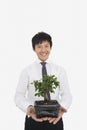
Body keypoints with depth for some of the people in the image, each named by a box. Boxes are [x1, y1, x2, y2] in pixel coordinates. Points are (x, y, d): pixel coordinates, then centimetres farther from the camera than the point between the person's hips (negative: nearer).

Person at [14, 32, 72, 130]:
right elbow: (19, 95, -7)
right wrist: (28, 107, -28)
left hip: (54, 119, 1)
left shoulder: (60, 70, 2)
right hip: (33, 119, -1)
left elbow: (66, 94, -5)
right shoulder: (27, 70, -1)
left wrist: (63, 107, -26)